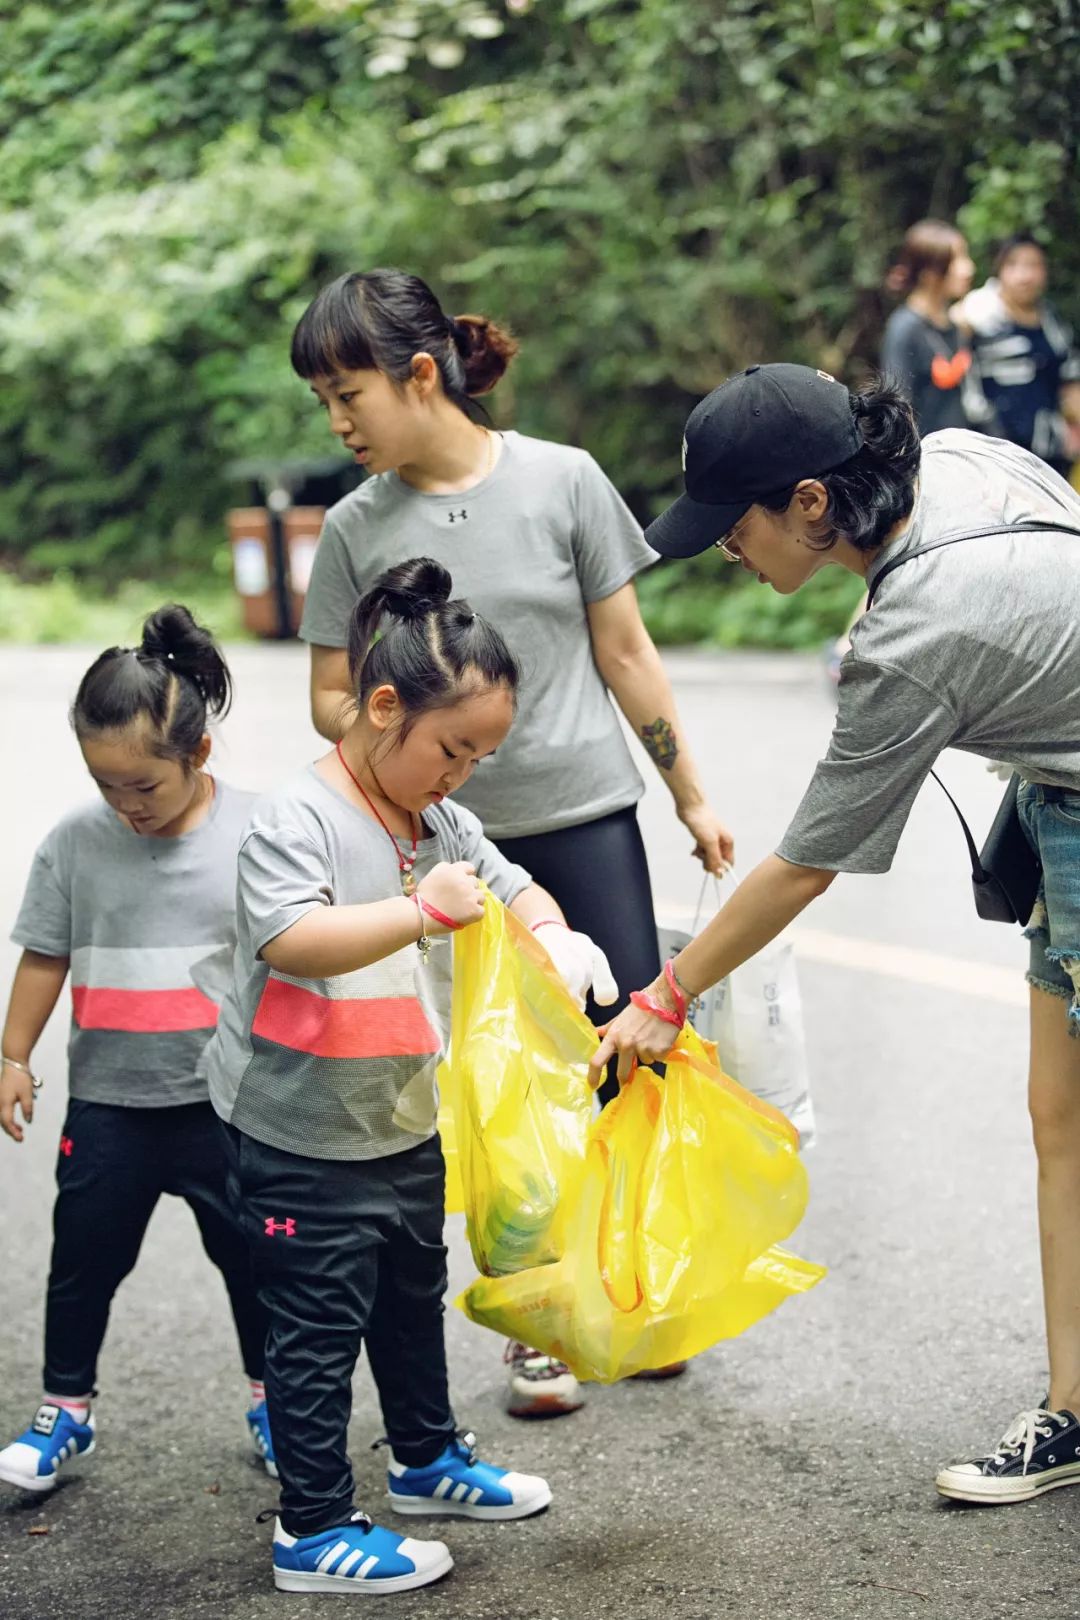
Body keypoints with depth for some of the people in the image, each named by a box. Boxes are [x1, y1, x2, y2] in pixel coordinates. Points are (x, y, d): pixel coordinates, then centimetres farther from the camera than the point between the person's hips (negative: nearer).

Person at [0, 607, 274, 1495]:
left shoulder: (253, 834, -10)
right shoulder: (76, 842, -4)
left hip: (227, 1099, -1)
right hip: (108, 1099, 2)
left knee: (251, 1254, 12)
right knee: (85, 1256, 10)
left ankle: (272, 1398, 30)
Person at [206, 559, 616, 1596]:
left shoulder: (441, 822, 3)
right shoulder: (296, 819, -22)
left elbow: (509, 884, 12)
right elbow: (291, 939, -35)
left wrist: (550, 934, -11)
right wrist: (423, 910, -44)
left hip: (406, 1123, 8)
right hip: (302, 1144, -8)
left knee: (413, 1298, 24)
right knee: (318, 1331, 1)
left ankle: (426, 1459, 44)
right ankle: (312, 1532, 11)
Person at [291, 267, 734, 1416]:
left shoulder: (561, 481, -3)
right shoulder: (357, 527, 0)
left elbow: (624, 651, 4)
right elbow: (331, 697, 6)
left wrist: (690, 795, 7)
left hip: (586, 815, 0)